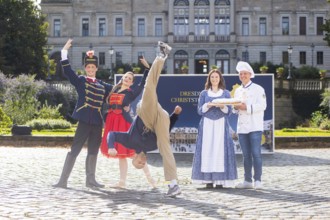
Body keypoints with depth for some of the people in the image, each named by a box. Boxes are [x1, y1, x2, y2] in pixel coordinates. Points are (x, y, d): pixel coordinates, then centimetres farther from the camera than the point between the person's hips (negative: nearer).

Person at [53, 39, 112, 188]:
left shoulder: (102, 85, 15)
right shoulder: (80, 80, 3)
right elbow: (67, 71, -9)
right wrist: (64, 52, -17)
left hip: (97, 121, 5)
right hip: (84, 120, -5)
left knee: (93, 151, 11)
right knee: (74, 150, -7)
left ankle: (90, 180, 22)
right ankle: (63, 180, -5)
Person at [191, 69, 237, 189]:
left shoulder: (226, 93, 11)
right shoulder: (204, 93, 12)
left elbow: (229, 111, 5)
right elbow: (199, 110, 6)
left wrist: (223, 106, -14)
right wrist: (207, 106, -12)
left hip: (221, 125, 0)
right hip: (207, 125, 0)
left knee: (220, 149, -8)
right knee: (207, 150, -7)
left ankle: (220, 180, -7)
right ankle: (208, 180, -6)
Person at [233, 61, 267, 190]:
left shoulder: (258, 89, -1)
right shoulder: (238, 91, 17)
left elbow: (262, 105, -11)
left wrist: (247, 107, -20)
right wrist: (236, 107, -3)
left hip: (255, 126, -5)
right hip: (242, 126, 5)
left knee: (256, 154, -8)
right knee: (246, 155, 8)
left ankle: (258, 180, -4)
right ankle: (247, 181, 12)